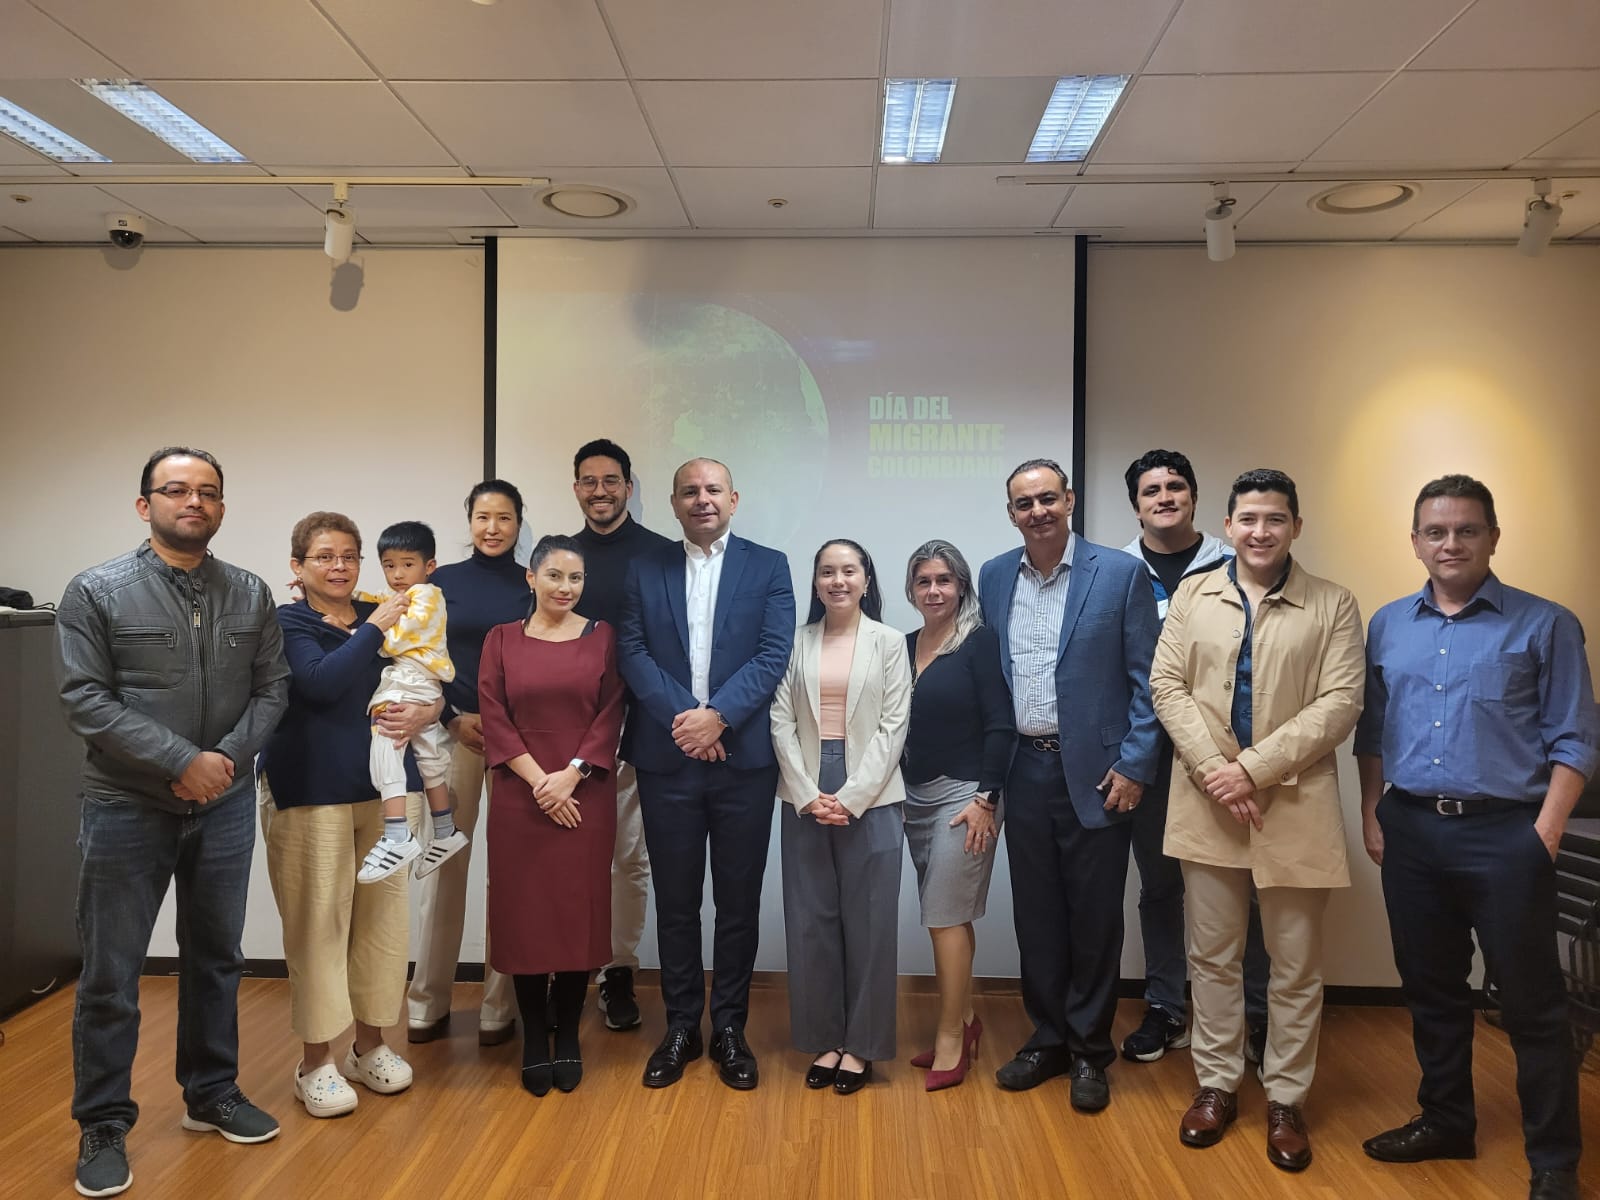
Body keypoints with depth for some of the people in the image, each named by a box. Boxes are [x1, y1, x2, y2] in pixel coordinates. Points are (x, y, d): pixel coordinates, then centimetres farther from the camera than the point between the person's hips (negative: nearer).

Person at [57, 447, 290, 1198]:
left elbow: (271, 689, 3)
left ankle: (212, 1095, 32)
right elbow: (86, 700, -13)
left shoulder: (251, 595, 4)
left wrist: (229, 758, -13)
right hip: (126, 810, -3)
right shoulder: (97, 592, -6)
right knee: (111, 974, 5)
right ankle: (103, 1126, 21)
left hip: (225, 807, 4)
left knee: (215, 959, 15)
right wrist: (180, 761, -19)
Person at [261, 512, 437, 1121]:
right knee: (318, 921, -1)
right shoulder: (285, 623, -1)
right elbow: (320, 682, -19)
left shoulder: (387, 618, 11)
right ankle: (315, 1061, 14)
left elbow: (434, 690, 10)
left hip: (387, 786, 4)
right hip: (311, 791, -4)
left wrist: (423, 713, -12)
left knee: (384, 915, 7)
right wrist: (374, 629, -14)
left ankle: (371, 1044, 24)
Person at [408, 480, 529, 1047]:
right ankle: (428, 1001, 17)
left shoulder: (534, 584, 5)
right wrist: (455, 718, -7)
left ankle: (500, 1005, 14)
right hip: (453, 731, 0)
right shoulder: (443, 581, 5)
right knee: (443, 863, 2)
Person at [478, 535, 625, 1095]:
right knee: (524, 911, 3)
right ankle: (534, 1039, 17)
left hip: (586, 794, 0)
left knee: (579, 911, 3)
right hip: (519, 795, 0)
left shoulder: (602, 637, 4)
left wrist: (572, 774, -13)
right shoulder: (501, 639, 6)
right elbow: (494, 718, -1)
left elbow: (611, 714, -2)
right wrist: (538, 780, -11)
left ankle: (568, 1037, 18)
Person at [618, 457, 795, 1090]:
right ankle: (680, 1028, 25)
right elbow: (632, 652, -1)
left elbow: (774, 654, -5)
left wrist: (717, 715, -17)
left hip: (744, 758, -1)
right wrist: (683, 717, -14)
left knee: (738, 902, 8)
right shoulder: (645, 568, 8)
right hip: (666, 759, 1)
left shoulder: (768, 566, 4)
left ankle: (729, 1029, 24)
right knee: (675, 902, 10)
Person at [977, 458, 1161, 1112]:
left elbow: (1145, 680, -5)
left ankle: (1090, 1051, 24)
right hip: (1025, 771, 4)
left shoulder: (1120, 574, -6)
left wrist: (1134, 765, -10)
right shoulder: (994, 577, 6)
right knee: (1035, 915, 13)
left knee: (1094, 919, 7)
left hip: (1095, 772, -3)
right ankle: (1047, 1038, 30)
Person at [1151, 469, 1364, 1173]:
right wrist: (1213, 768, -12)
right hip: (1206, 801, 2)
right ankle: (1216, 1084, 28)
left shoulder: (1333, 606, 0)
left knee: (1296, 967, 9)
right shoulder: (1192, 596, 7)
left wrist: (1254, 767, -16)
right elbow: (1166, 685, 1)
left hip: (1294, 803, -1)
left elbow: (1340, 703, -8)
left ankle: (1285, 1100, 26)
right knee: (1212, 956, 13)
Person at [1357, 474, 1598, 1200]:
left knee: (1530, 1001, 5)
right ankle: (1445, 1122, 32)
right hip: (1410, 831, 4)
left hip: (1505, 833, -4)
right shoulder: (1388, 625, 8)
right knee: (1430, 989, 15)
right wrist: (1372, 815, 6)